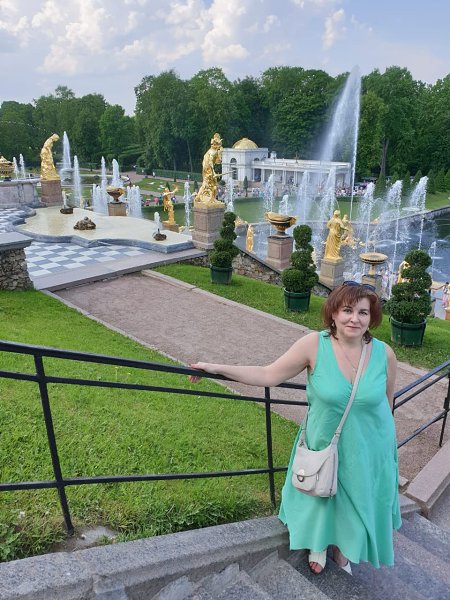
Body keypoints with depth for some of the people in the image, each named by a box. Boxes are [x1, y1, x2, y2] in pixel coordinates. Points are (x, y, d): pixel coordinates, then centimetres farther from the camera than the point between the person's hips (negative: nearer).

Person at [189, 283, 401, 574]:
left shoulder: (385, 354, -17)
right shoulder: (315, 344, -23)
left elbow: (386, 401, 0)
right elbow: (268, 375, -20)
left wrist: (381, 436, 12)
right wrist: (217, 368, -23)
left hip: (369, 451, 2)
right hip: (326, 446, -1)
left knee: (356, 502, 23)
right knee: (321, 496, 23)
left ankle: (341, 551, 57)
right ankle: (320, 542, 59)